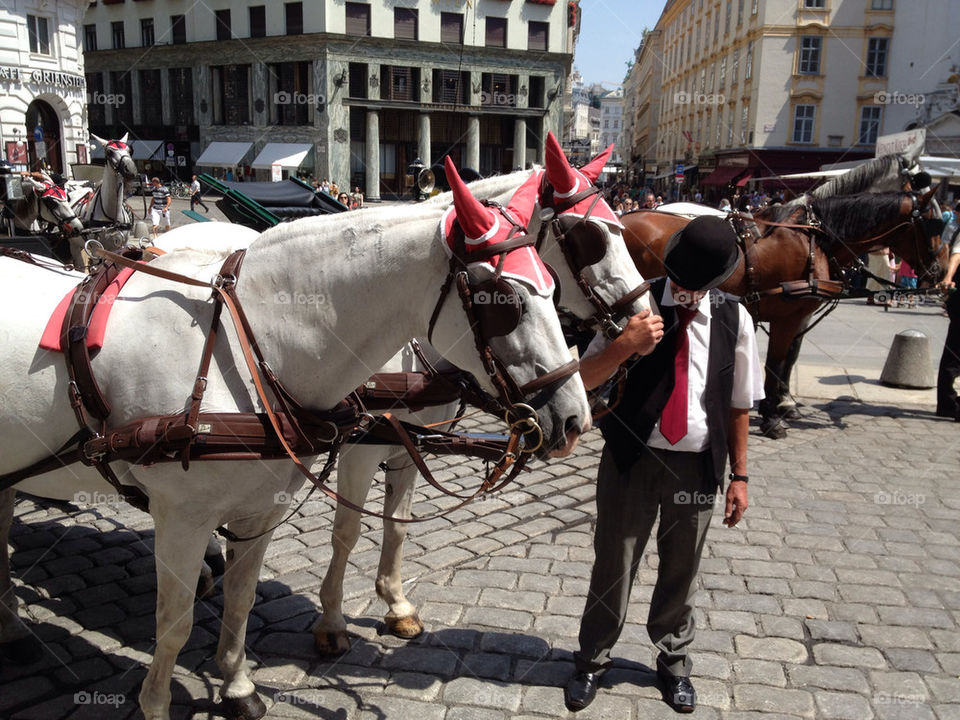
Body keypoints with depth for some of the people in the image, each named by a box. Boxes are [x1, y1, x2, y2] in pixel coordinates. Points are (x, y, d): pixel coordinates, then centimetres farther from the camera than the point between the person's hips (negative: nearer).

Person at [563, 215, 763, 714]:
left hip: (697, 465, 2)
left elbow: (738, 405, 6)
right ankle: (591, 662, 30)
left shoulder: (734, 318, -2)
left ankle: (674, 663, 40)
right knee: (614, 564, 8)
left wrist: (739, 475, 8)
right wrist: (623, 346, -28)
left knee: (681, 570, 16)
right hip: (632, 457, -1)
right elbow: (584, 379, -9)